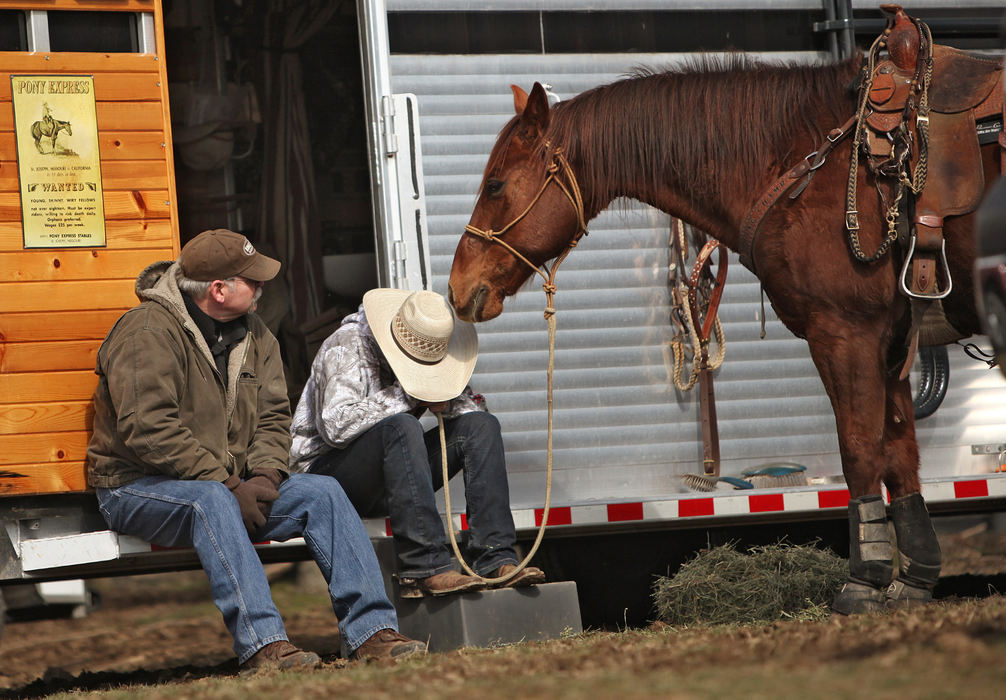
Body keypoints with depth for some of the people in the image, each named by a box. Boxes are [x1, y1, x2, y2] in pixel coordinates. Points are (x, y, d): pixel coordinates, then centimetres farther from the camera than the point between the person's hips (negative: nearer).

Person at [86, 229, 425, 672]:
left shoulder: (252, 333, 10)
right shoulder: (150, 330, -16)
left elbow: (273, 415, 8)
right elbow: (148, 430, -25)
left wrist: (263, 477, -12)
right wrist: (225, 484, -25)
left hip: (231, 485, 7)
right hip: (138, 488, -7)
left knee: (321, 493, -12)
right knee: (211, 501, -38)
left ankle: (372, 633, -19)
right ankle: (262, 645, -45)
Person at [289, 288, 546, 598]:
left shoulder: (426, 353, 7)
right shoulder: (347, 346, -15)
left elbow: (475, 406, 8)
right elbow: (337, 425, -28)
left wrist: (446, 402, -14)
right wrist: (403, 395, -22)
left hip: (388, 480, 7)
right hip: (327, 472, -7)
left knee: (481, 425, -9)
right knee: (400, 427, -36)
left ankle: (495, 559, -21)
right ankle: (427, 569, -41)